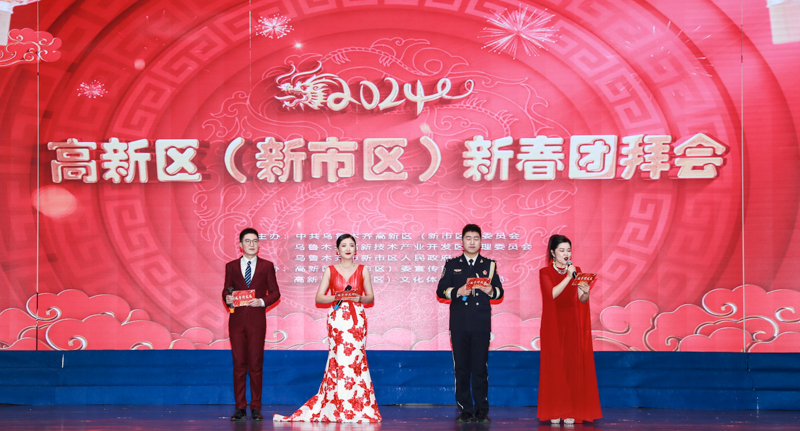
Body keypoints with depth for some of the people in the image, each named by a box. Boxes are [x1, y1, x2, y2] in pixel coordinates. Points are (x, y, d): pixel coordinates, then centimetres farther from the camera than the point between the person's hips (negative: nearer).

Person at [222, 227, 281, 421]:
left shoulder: (267, 266, 7)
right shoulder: (231, 266, 10)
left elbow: (275, 293, 6)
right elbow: (226, 290, 11)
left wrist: (262, 301, -11)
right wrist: (227, 299, -12)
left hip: (257, 320, -1)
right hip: (237, 319, 1)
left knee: (256, 364, -1)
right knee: (239, 364, 1)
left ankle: (255, 407, 5)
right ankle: (240, 408, 6)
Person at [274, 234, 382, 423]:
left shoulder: (362, 270, 8)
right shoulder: (330, 271, 6)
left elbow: (371, 297, 10)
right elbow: (319, 298, 2)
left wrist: (360, 298, -10)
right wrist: (337, 297, -14)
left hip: (357, 320, 1)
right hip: (337, 319, -1)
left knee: (354, 357, -4)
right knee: (340, 359, -4)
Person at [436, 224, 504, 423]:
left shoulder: (489, 264, 12)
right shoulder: (452, 264, 12)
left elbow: (499, 291, 7)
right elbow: (441, 290, 4)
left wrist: (490, 290, -15)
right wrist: (458, 292, -14)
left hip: (481, 324, 0)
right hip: (459, 323, 1)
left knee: (480, 367, -3)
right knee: (461, 368, 0)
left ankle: (481, 410, 3)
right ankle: (465, 411, 6)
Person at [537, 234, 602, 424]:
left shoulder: (576, 271, 10)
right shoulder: (545, 272, 0)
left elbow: (582, 300, 4)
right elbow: (552, 294, -16)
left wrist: (585, 292, -18)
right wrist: (568, 277, -19)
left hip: (572, 323, 3)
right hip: (553, 324, -3)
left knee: (572, 365, -2)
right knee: (554, 366, -4)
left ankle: (571, 412, 1)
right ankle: (554, 412, 0)